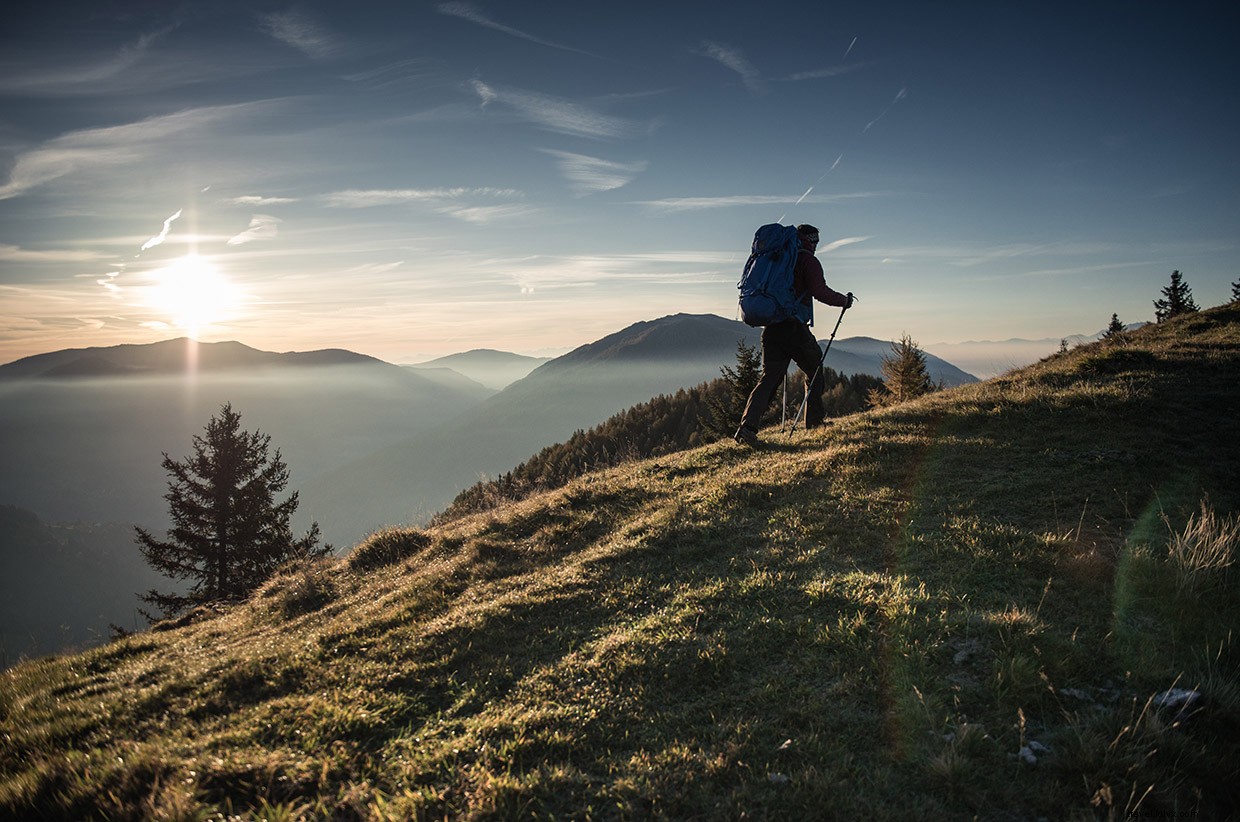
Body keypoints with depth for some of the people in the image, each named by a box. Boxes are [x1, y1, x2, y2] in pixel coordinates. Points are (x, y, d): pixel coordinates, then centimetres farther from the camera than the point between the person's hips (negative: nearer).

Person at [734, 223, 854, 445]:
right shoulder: (807, 260, -2)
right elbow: (820, 292, -12)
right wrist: (844, 300, 3)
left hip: (770, 327, 6)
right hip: (794, 327, -6)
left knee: (769, 377, 2)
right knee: (814, 370, 15)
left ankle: (748, 425, -14)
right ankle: (814, 420, 20)